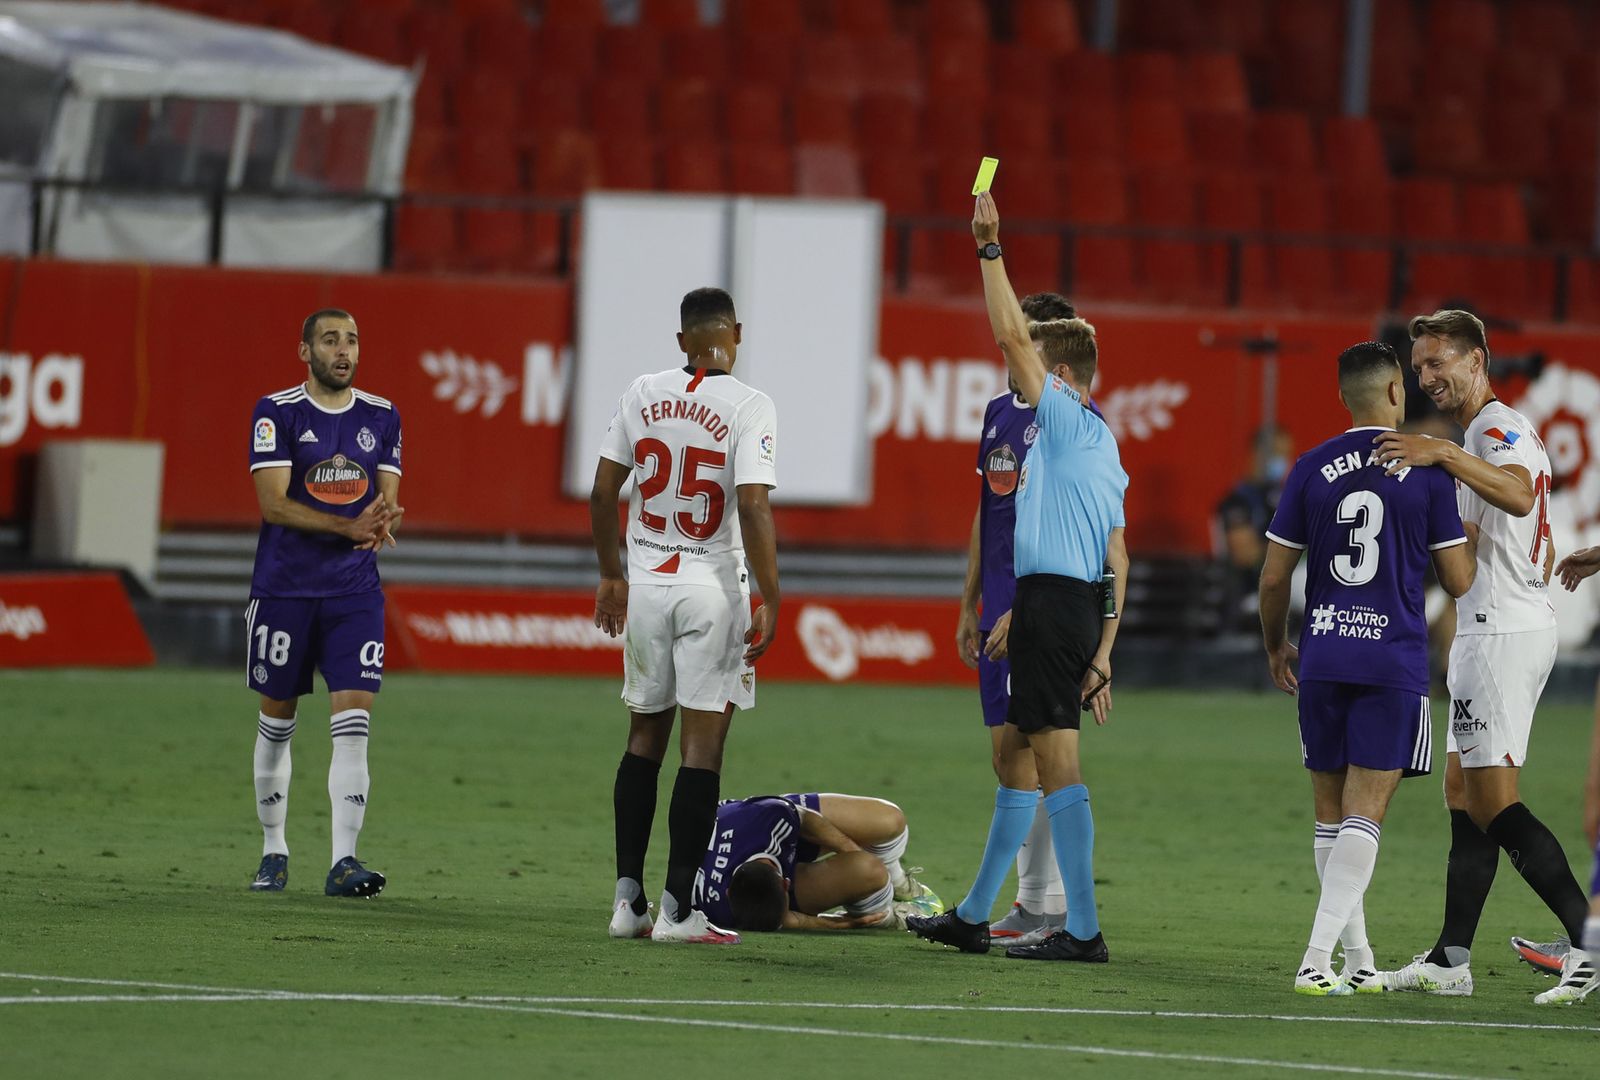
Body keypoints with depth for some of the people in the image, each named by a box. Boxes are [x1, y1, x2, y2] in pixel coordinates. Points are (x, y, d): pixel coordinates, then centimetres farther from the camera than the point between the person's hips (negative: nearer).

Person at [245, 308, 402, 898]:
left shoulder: (381, 417, 9)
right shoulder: (277, 412, -4)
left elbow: (388, 500, 9)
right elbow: (274, 503, -12)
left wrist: (382, 522, -16)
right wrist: (348, 526, -22)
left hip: (355, 590, 2)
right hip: (283, 589, -2)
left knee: (353, 722, -10)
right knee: (277, 722, 8)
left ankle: (344, 861, -14)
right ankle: (273, 853, 23)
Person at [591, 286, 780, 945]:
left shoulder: (644, 394, 3)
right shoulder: (748, 407, -9)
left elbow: (602, 491, 6)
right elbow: (752, 508, -17)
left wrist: (611, 575, 18)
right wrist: (770, 603, -13)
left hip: (645, 586, 4)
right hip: (711, 588, -4)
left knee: (645, 736, 14)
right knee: (703, 745, 0)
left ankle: (628, 898, 12)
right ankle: (677, 908, -4)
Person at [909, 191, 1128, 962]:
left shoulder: (1066, 421, -7)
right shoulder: (1101, 448, 19)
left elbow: (1012, 335, -14)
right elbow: (1117, 560, 17)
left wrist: (990, 249, -7)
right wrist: (1102, 652, 17)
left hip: (1052, 602, -10)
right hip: (1079, 606, 10)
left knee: (1056, 762, -10)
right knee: (1014, 753, 16)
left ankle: (1083, 929, -11)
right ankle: (973, 917, 24)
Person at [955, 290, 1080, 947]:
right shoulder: (1001, 411, 15)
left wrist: (1021, 611, -19)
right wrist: (971, 606, 19)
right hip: (1000, 610, 8)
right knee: (1007, 756, 9)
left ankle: (1052, 911, -4)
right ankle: (1033, 902, 15)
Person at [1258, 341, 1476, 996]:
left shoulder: (1313, 469, 3)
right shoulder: (1428, 471, -3)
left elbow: (1273, 577, 6)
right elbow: (1459, 580, -1)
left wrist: (1274, 646, 23)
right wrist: (1469, 538, 22)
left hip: (1322, 661, 3)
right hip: (1394, 663, -3)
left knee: (1331, 813, 14)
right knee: (1364, 814, -4)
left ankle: (1358, 960, 19)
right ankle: (1318, 958, -17)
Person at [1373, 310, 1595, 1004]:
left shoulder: (1499, 428, -12)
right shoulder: (1490, 434, 21)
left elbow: (1519, 495, -35)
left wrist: (1443, 454, -42)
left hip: (1502, 633, -11)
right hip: (1486, 632, 11)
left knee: (1493, 802, -13)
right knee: (1464, 793, 9)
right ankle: (1450, 961, 10)